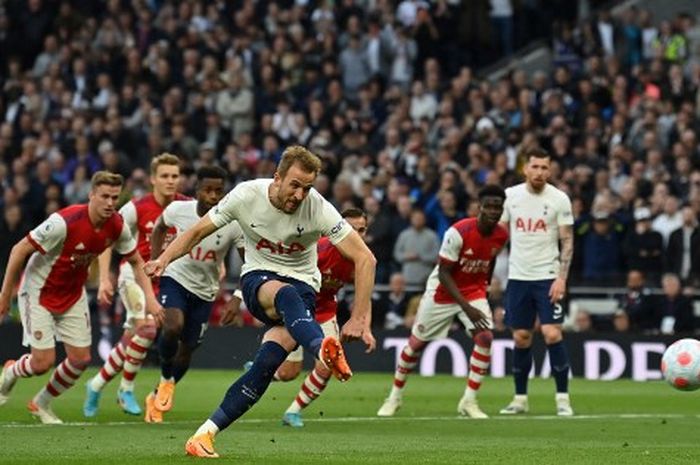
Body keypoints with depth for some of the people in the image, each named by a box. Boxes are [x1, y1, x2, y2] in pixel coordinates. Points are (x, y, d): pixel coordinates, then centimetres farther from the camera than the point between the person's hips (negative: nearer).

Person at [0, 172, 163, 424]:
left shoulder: (117, 226, -13)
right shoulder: (64, 222, -31)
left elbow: (136, 262, 6)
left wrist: (149, 297, -8)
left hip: (73, 295, 6)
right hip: (39, 291, -6)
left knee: (81, 358, 0)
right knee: (43, 362, -10)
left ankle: (42, 403, 25)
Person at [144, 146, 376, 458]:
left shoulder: (318, 210, -17)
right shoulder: (246, 195, -12)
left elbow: (365, 259, -16)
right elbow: (197, 232, 1)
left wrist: (359, 319, -21)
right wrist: (163, 260, -17)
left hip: (302, 284, 0)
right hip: (257, 279, 0)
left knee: (271, 356, -29)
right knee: (286, 294, -39)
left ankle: (206, 433, -23)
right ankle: (323, 349, -71)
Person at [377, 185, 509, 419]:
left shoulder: (501, 236, -10)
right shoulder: (458, 232, -27)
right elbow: (444, 273, -24)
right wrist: (466, 307, -30)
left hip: (474, 292, 4)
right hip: (442, 292, -4)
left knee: (485, 338, -19)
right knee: (417, 343, 6)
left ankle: (469, 401, -9)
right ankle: (395, 396, 27)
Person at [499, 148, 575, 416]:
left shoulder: (559, 199, -4)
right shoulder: (510, 196, 4)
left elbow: (567, 241, -2)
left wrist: (562, 278, -12)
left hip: (548, 277, -3)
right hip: (517, 276, 3)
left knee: (552, 334, -12)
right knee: (521, 338, 6)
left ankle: (563, 398, -4)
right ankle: (520, 399, 16)